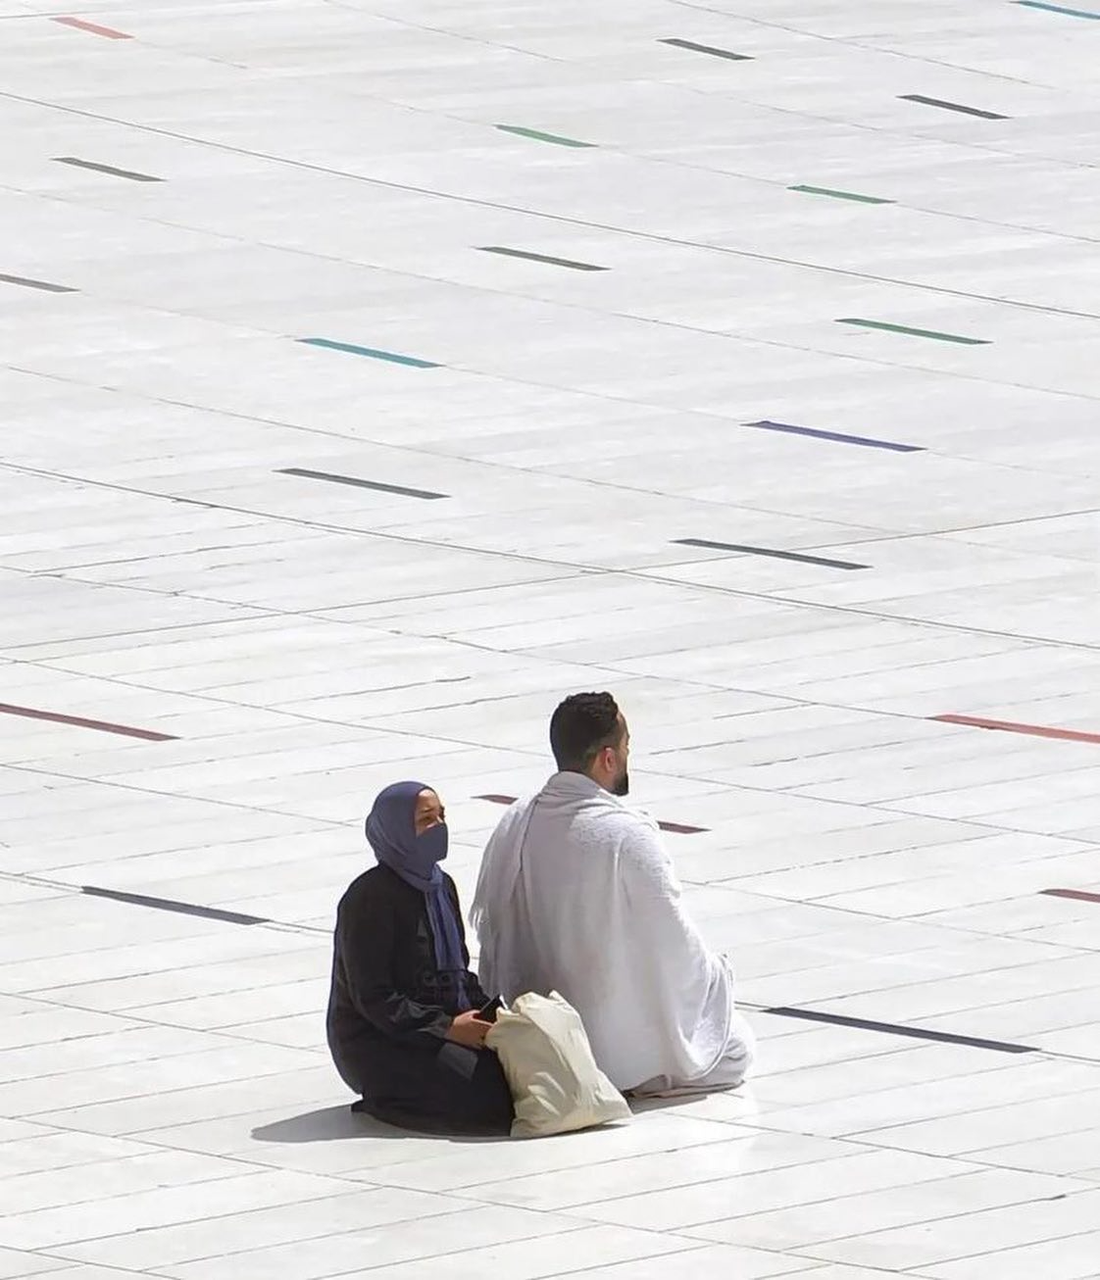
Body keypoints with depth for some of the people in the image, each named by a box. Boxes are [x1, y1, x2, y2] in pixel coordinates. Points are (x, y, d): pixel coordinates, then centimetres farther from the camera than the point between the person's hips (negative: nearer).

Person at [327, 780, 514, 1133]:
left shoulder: (442, 887, 13)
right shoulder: (369, 898, -14)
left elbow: (460, 972, 19)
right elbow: (373, 998, -18)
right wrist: (447, 1027, -23)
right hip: (377, 1042, -9)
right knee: (488, 1090, -25)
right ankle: (385, 1101, -4)